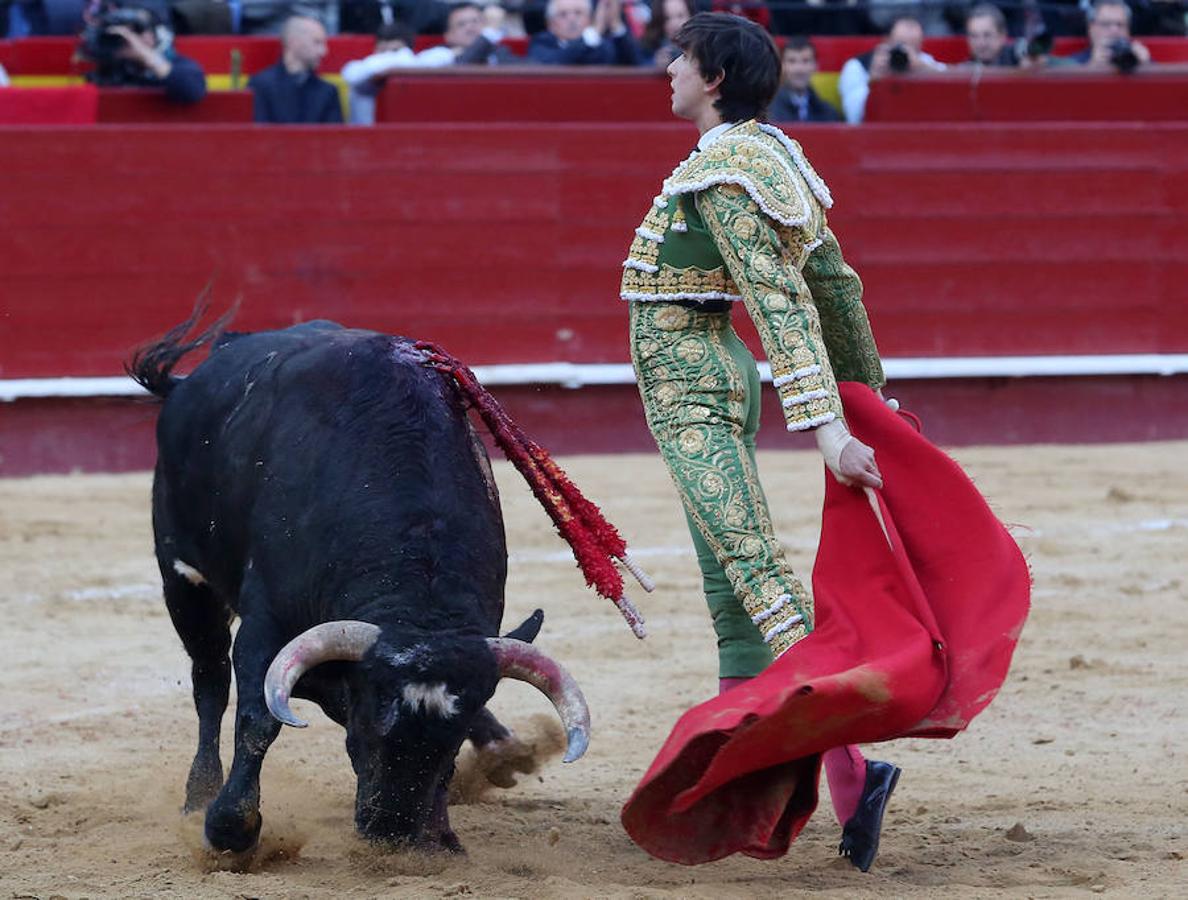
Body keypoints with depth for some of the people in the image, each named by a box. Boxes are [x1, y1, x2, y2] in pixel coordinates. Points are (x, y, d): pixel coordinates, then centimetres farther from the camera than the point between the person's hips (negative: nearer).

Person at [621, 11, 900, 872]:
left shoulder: (723, 175, -18)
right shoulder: (768, 157, 11)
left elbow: (783, 307, -25)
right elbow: (836, 283, 18)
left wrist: (827, 427, -31)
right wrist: (868, 393, 27)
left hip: (688, 387, -10)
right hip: (719, 376, 10)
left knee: (754, 566, -19)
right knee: (732, 576, 11)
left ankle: (851, 772, -31)